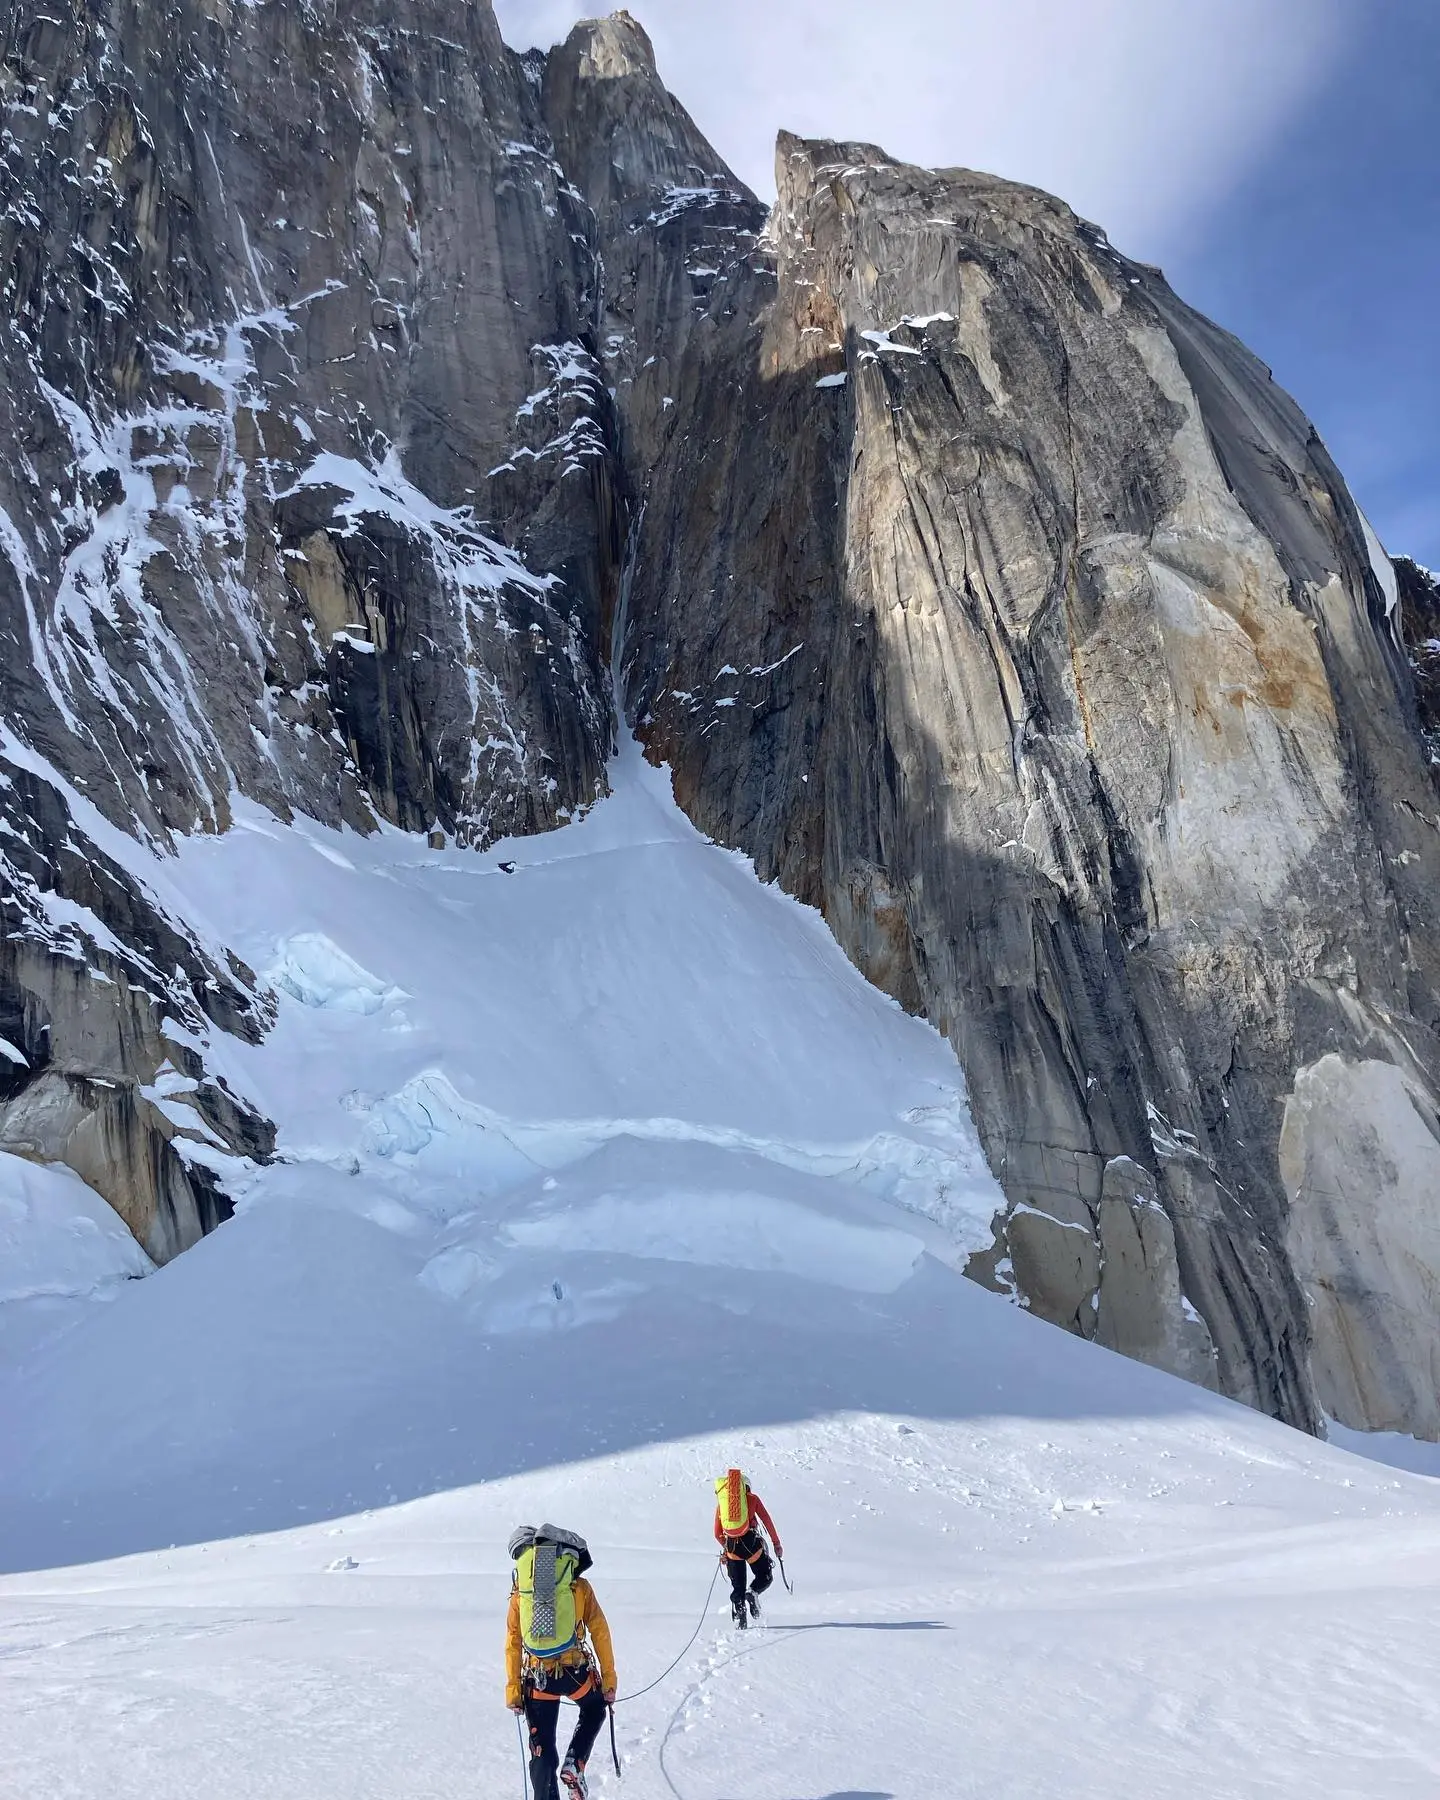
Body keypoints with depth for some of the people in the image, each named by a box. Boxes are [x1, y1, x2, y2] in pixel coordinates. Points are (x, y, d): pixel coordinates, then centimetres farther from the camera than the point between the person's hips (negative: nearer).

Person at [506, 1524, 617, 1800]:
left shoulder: (519, 1593, 8)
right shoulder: (580, 1587, 4)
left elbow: (512, 1644, 8)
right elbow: (600, 1633, 3)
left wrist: (512, 1689, 14)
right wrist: (609, 1678, 9)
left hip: (537, 1679, 1)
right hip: (576, 1672, -1)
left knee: (542, 1750, 17)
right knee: (594, 1710, 29)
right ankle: (574, 1765, 12)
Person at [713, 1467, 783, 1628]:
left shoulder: (721, 1502, 16)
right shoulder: (752, 1498, 10)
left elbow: (717, 1534, 17)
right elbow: (767, 1521, 5)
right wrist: (777, 1543, 11)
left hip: (732, 1545, 2)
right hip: (752, 1543, -2)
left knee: (738, 1586, 16)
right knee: (765, 1576, 16)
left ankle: (740, 1619, 1)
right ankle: (753, 1593, -12)